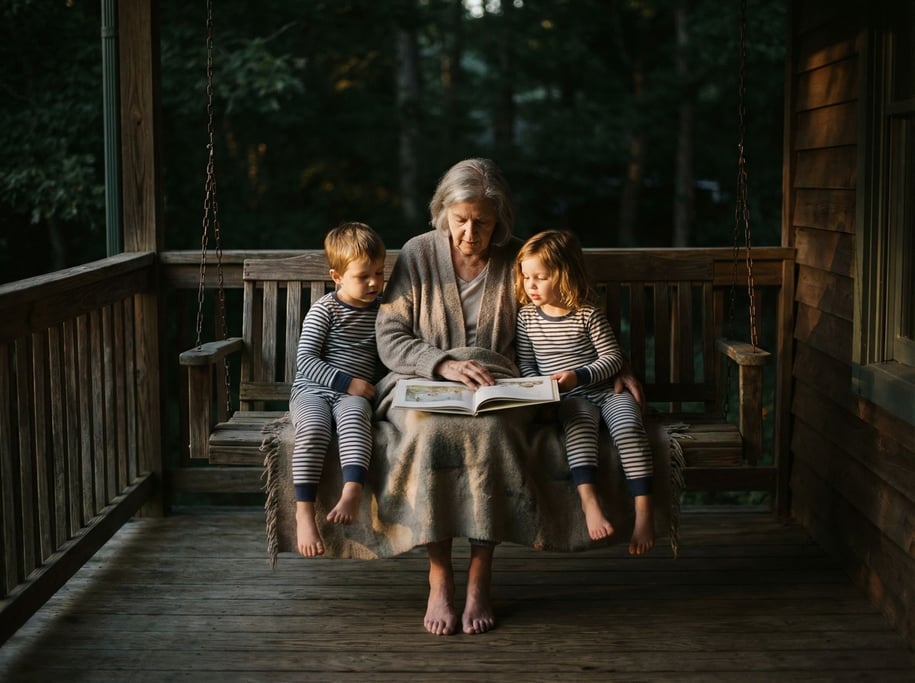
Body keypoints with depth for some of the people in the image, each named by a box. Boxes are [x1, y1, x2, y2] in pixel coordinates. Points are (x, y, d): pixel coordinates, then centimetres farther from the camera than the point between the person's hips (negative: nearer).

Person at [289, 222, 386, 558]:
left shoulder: (383, 309, 12)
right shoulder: (324, 309, -1)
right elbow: (304, 359, -7)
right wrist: (346, 381, -16)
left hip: (354, 394, 2)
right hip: (313, 389, -2)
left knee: (354, 415, -35)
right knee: (314, 427, -34)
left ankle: (352, 491, -49)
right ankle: (304, 511, -33)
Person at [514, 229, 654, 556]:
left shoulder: (588, 315, -3)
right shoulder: (527, 316, 7)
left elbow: (613, 357, -3)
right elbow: (525, 364, 12)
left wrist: (579, 376, -17)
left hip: (607, 391, -1)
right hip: (570, 400, 1)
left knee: (628, 426, -30)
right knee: (580, 422, -35)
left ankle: (644, 509, -31)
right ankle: (589, 498, -49)